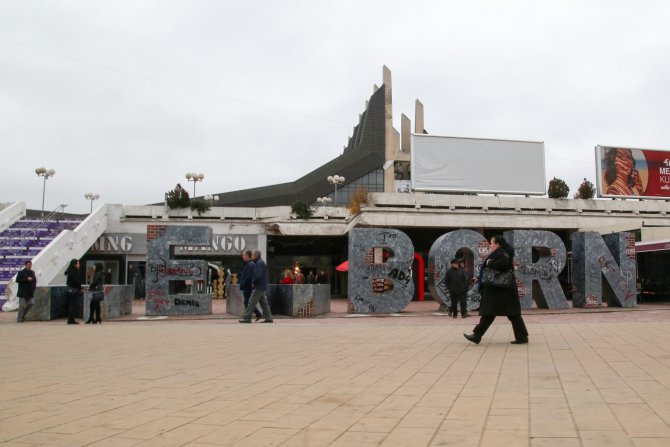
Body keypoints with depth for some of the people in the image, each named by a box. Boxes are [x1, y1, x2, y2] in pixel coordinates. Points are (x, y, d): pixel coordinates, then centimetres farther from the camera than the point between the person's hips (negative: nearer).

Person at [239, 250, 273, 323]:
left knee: (252, 302, -6)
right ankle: (268, 318, 12)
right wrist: (254, 282, 12)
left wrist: (253, 282, -12)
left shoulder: (259, 263, -15)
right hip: (262, 287, 10)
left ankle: (247, 318, -4)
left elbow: (258, 275, -25)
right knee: (264, 302, 11)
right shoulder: (261, 262, 17)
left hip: (259, 287, -10)